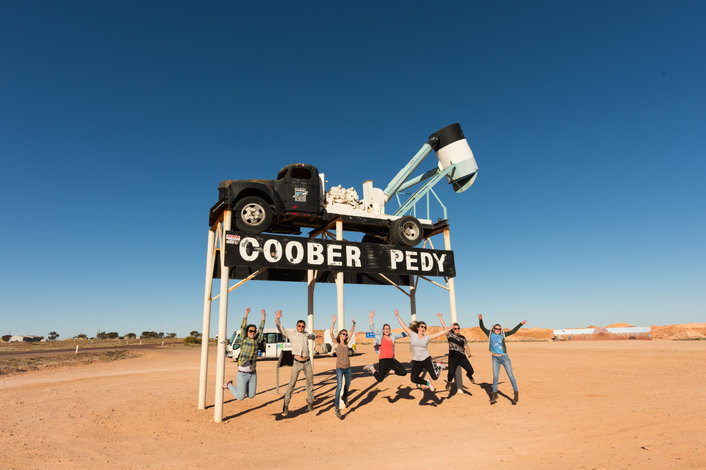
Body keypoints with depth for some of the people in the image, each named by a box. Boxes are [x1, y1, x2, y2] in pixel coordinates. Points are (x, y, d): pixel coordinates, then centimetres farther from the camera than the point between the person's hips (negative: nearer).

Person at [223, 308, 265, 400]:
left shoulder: (256, 341, 4)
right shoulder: (243, 340, -6)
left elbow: (261, 328, 6)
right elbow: (243, 327, -14)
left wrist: (263, 316, 3)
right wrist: (246, 314, -21)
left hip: (253, 374, 5)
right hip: (242, 374, -5)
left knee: (251, 396, 11)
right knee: (240, 397, 2)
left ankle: (241, 386, 35)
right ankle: (230, 385, 27)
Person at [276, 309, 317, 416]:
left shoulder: (306, 334, 10)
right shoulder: (291, 333, -3)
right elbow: (281, 330, -17)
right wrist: (277, 320, -34)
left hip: (307, 362, 5)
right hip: (297, 363, -4)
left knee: (310, 383, 10)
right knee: (291, 384, -9)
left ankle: (310, 403, 26)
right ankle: (286, 406, -2)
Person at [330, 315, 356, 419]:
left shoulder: (346, 343, 10)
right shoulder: (336, 343, -2)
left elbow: (352, 333, 18)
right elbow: (331, 332, -15)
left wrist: (354, 324, 10)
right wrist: (334, 322, -19)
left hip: (348, 367, 6)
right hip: (339, 368, -6)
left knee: (347, 384, 22)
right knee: (339, 386, -16)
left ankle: (344, 397, 52)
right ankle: (337, 408, -14)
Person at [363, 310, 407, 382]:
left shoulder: (392, 336, 13)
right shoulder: (380, 335, 3)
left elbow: (403, 335, 18)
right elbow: (372, 328, -3)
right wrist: (371, 317, -10)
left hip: (392, 359, 5)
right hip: (383, 360, -5)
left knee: (404, 373, 3)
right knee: (379, 379, -9)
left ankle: (388, 369, 21)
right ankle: (371, 368, 18)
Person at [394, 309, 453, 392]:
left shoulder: (427, 337, -1)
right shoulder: (412, 335, 0)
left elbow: (440, 333, -3)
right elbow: (404, 326, 1)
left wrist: (451, 328, -5)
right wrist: (397, 316, -1)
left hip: (426, 359, -1)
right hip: (416, 361, 1)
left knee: (435, 377, -7)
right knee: (413, 379, -5)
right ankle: (427, 383, 26)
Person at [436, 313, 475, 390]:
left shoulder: (462, 337, 10)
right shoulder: (450, 334, 5)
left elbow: (466, 346, 8)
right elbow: (444, 326, 6)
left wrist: (469, 353, -5)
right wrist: (440, 317, 8)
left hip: (462, 356, 2)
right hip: (453, 357, -2)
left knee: (470, 370, -2)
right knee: (451, 373, -12)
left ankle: (468, 375, 37)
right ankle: (449, 382, 23)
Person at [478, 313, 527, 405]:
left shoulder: (502, 334, 2)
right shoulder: (490, 334, 1)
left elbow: (513, 331, 9)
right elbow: (482, 327, -2)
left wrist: (521, 324, 8)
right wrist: (480, 319, -17)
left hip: (504, 357, 0)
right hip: (495, 358, 0)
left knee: (510, 375, -2)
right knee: (495, 376, 2)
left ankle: (516, 394, 6)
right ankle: (494, 395, 12)